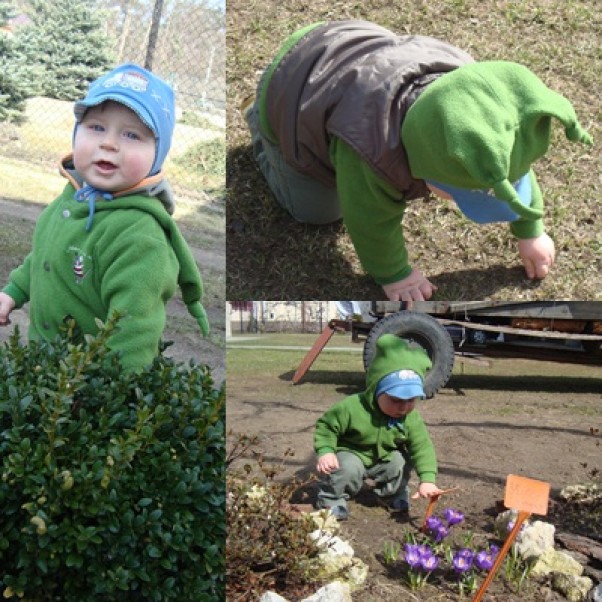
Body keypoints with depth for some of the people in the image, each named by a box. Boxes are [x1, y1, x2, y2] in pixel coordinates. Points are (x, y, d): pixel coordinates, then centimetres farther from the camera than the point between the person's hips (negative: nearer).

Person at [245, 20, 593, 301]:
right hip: (292, 98, -5)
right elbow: (372, 220, -27)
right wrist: (393, 273, -11)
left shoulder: (464, 87, -31)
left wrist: (530, 230, -3)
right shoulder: (370, 156, -49)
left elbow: (515, 160, -12)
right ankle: (261, 120, 27)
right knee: (317, 211, 11)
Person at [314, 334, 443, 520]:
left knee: (401, 460, -17)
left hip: (385, 457, 5)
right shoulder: (352, 408, -31)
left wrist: (427, 479, -30)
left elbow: (422, 447, -18)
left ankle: (394, 494, 14)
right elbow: (325, 426, -19)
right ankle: (332, 500, -5)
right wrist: (325, 451, -33)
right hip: (351, 454, -5)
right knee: (348, 468, -32)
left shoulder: (411, 418, -18)